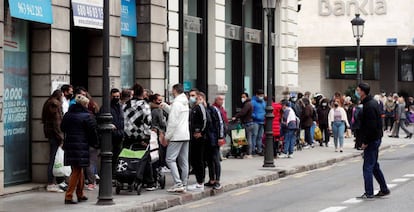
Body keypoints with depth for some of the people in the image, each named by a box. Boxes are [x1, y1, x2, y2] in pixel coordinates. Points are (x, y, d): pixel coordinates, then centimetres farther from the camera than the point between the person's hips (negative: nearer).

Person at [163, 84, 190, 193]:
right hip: (186, 135, 9)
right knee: (183, 161, 9)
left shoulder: (176, 103, -14)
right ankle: (183, 184, 12)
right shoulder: (185, 103, 13)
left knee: (170, 159, -8)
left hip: (177, 136, -9)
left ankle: (178, 183, -17)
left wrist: (166, 137, -12)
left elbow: (172, 122, -17)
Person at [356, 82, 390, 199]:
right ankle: (384, 189, 22)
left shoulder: (369, 106, -19)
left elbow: (371, 126, -24)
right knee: (374, 166, 17)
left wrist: (365, 142, -19)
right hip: (375, 139, 10)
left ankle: (369, 193, 0)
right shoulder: (372, 102, 12)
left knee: (368, 167, -4)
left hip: (372, 140, -10)